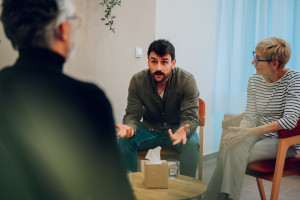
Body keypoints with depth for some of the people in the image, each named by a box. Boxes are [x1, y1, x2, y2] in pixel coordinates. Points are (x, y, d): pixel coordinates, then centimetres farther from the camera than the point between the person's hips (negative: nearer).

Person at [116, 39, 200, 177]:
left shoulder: (187, 81, -19)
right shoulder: (137, 81, -13)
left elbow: (190, 117, -22)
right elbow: (132, 115, -12)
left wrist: (183, 131, -47)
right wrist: (129, 128, -38)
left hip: (177, 128, -2)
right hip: (149, 129, 2)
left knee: (191, 144, -33)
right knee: (124, 141, -23)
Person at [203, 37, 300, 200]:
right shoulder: (254, 81, 5)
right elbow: (250, 117, 4)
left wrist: (249, 132, -29)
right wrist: (239, 132, -20)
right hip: (259, 135, 5)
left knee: (235, 152, -28)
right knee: (233, 146, -29)